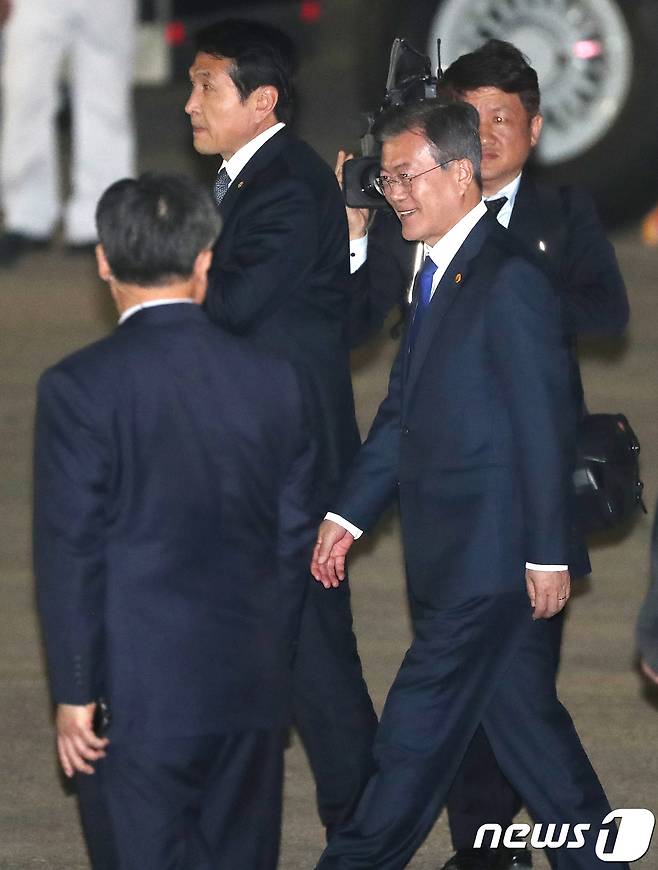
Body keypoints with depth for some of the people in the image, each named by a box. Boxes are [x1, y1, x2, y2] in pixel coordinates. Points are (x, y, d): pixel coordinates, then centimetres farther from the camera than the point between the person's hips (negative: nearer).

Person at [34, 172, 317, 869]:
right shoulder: (274, 381, 2)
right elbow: (296, 542, 8)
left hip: (146, 688, -4)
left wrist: (74, 693, -3)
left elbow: (71, 551, -10)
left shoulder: (79, 387, -10)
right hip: (255, 683, 4)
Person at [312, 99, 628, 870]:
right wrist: (349, 515, 14)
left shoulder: (509, 279, -15)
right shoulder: (437, 275, 14)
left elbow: (546, 425, -16)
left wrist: (548, 554, -16)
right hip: (452, 553, 9)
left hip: (489, 558, -9)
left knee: (418, 728, -4)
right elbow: (402, 414, 19)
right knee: (524, 719, 13)